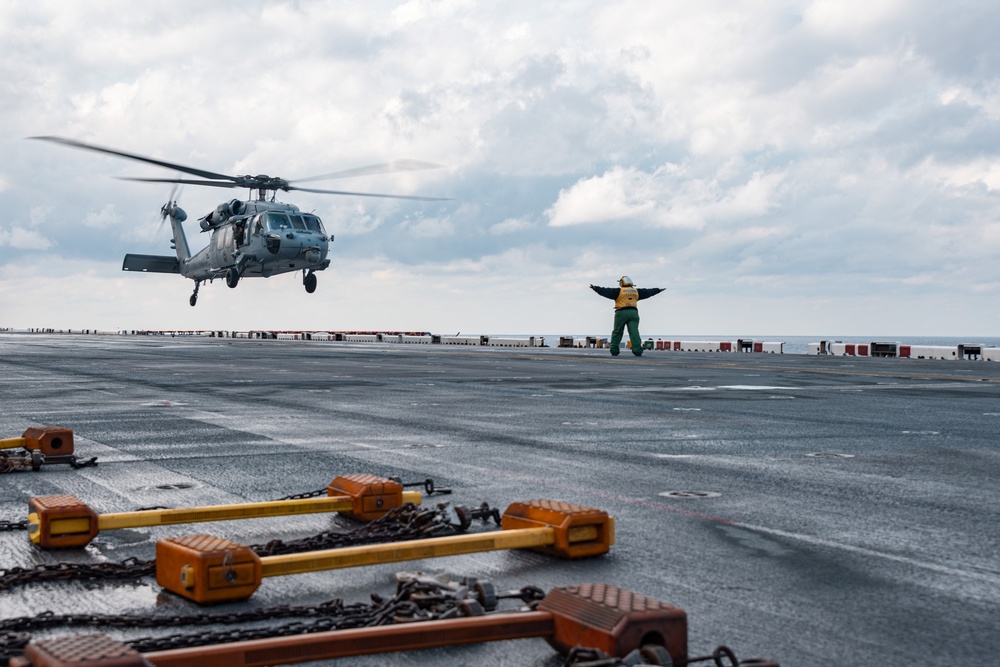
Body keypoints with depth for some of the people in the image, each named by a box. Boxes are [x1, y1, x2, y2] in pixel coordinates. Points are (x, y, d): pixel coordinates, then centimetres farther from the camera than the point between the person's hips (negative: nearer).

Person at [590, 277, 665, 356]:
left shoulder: (619, 291, 1)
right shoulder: (636, 291, 15)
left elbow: (606, 291, -4)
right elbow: (647, 292, 26)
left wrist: (595, 288, -2)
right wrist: (658, 289, 40)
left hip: (622, 312, -3)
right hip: (633, 312, 3)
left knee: (617, 332, 6)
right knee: (634, 332, -4)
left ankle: (614, 351, 4)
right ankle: (638, 350, -14)